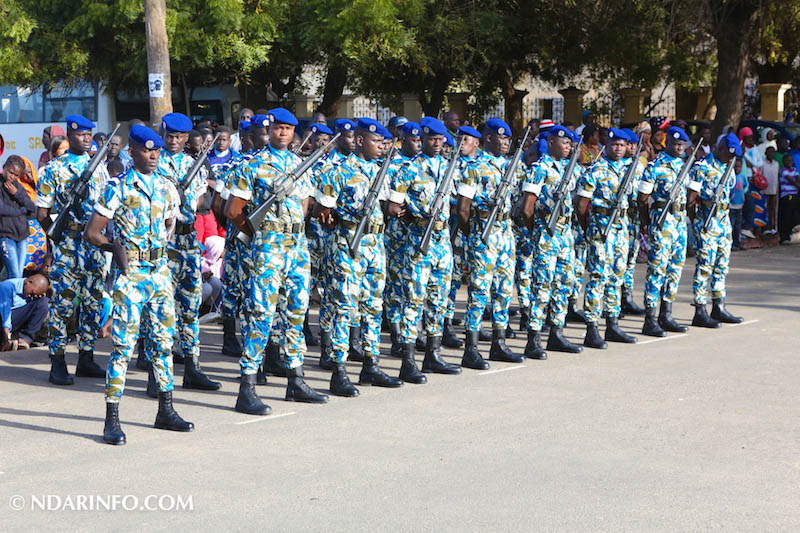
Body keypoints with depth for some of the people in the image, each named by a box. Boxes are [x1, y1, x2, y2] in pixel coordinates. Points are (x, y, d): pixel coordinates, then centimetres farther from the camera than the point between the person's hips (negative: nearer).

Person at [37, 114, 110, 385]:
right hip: (66, 247, -5)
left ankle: (86, 359, 18)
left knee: (93, 302, 8)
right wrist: (58, 235, -4)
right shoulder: (54, 168, -2)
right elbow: (42, 213, -2)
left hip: (95, 245, 5)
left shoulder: (98, 167, 11)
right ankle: (57, 362, 3)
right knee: (62, 302, -3)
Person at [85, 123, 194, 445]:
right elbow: (92, 232, -6)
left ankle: (165, 411, 22)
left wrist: (159, 244, 6)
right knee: (123, 346, -7)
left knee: (164, 341, 11)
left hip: (161, 271, 6)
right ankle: (112, 421, -3)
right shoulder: (118, 187, -6)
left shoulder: (165, 186, 10)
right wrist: (115, 247, -20)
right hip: (131, 274, -6)